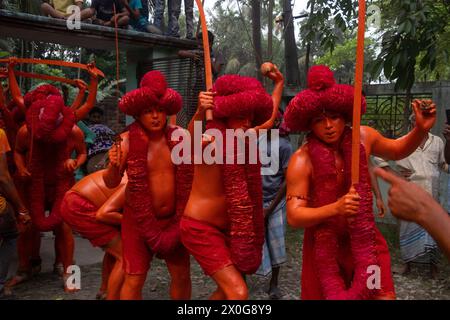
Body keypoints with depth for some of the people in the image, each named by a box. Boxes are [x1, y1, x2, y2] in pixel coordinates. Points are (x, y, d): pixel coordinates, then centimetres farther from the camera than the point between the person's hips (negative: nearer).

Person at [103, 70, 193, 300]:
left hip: (174, 218, 3)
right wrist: (113, 165, -29)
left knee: (182, 275, 12)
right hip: (139, 219, -2)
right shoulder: (128, 140, -11)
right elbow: (111, 183, -6)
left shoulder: (179, 136, -6)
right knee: (134, 279, 1)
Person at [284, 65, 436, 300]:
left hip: (364, 239, 3)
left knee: (384, 296, -1)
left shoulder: (363, 137, -7)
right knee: (328, 294, 10)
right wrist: (335, 208, -37)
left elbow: (397, 151, 15)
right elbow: (294, 216, -23)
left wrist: (421, 130, -3)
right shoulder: (302, 161, -20)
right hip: (324, 245, -3)